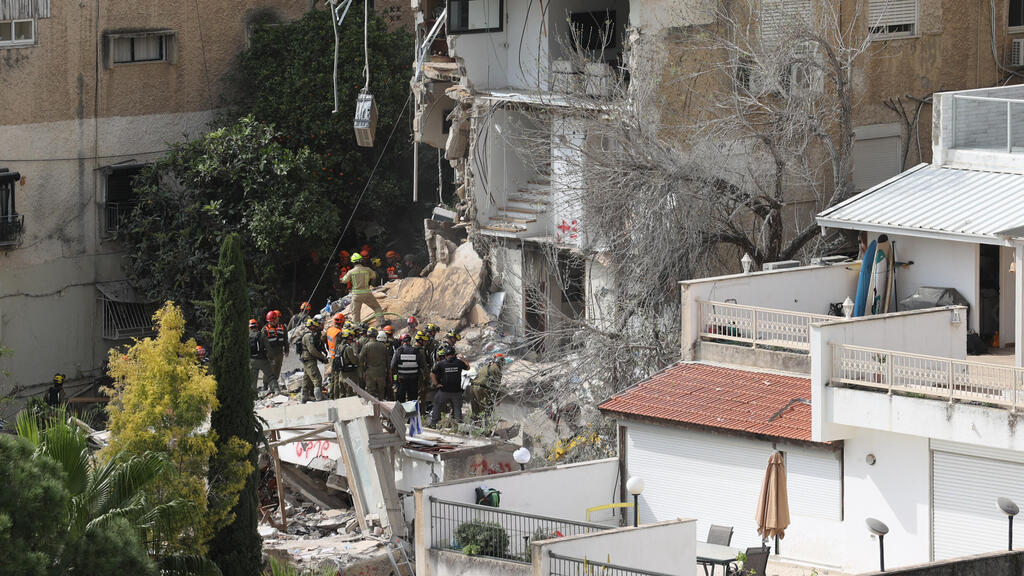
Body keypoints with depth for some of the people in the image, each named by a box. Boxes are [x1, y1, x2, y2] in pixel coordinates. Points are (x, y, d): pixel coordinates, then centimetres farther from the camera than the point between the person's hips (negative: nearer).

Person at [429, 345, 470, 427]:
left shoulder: (441, 364, -8)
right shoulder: (459, 362, -4)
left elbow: (432, 374, -10)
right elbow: (468, 367, 15)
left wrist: (436, 384, -1)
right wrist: (463, 359, 29)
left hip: (444, 391, -1)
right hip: (456, 391, 1)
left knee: (437, 406, 15)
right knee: (457, 408, 12)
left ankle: (433, 423, 18)